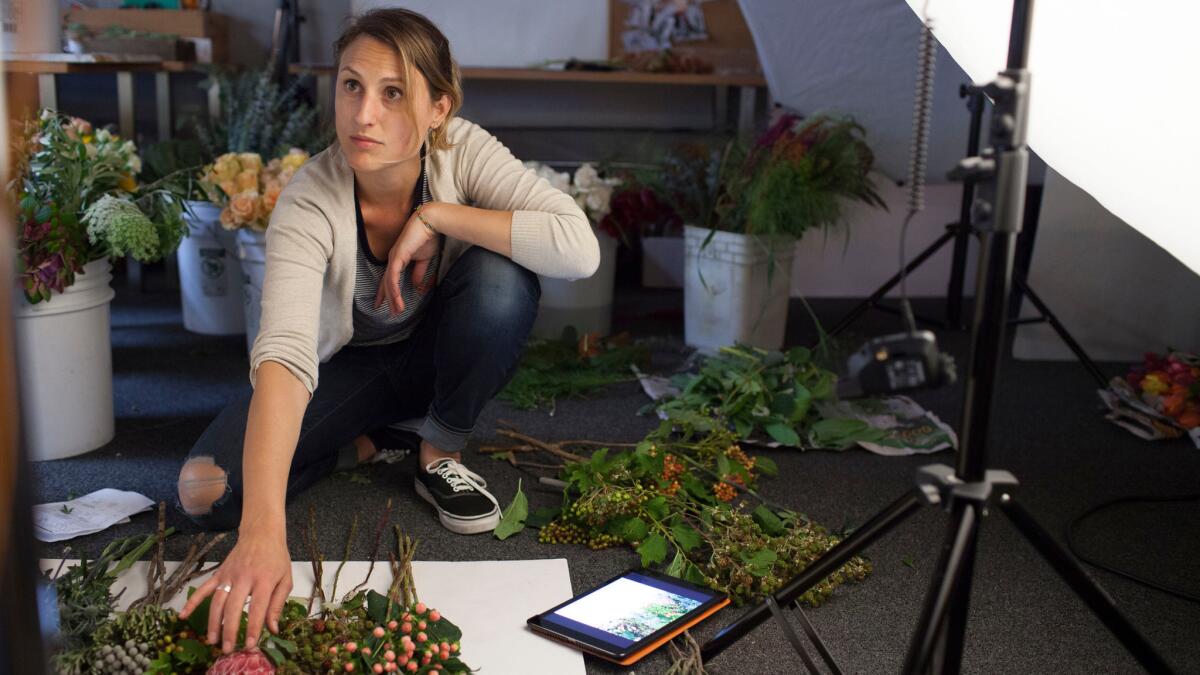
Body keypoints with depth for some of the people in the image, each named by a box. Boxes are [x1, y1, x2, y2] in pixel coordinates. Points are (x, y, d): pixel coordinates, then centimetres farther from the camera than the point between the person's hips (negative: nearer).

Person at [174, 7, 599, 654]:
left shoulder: (464, 151, -24)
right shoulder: (309, 201, -30)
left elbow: (579, 249, -37)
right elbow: (284, 355, -43)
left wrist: (433, 218, -34)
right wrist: (263, 534, -55)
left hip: (432, 354, 1)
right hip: (343, 365, -1)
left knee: (502, 279, -32)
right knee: (207, 491, -22)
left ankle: (440, 455, -8)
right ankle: (363, 442, 7)